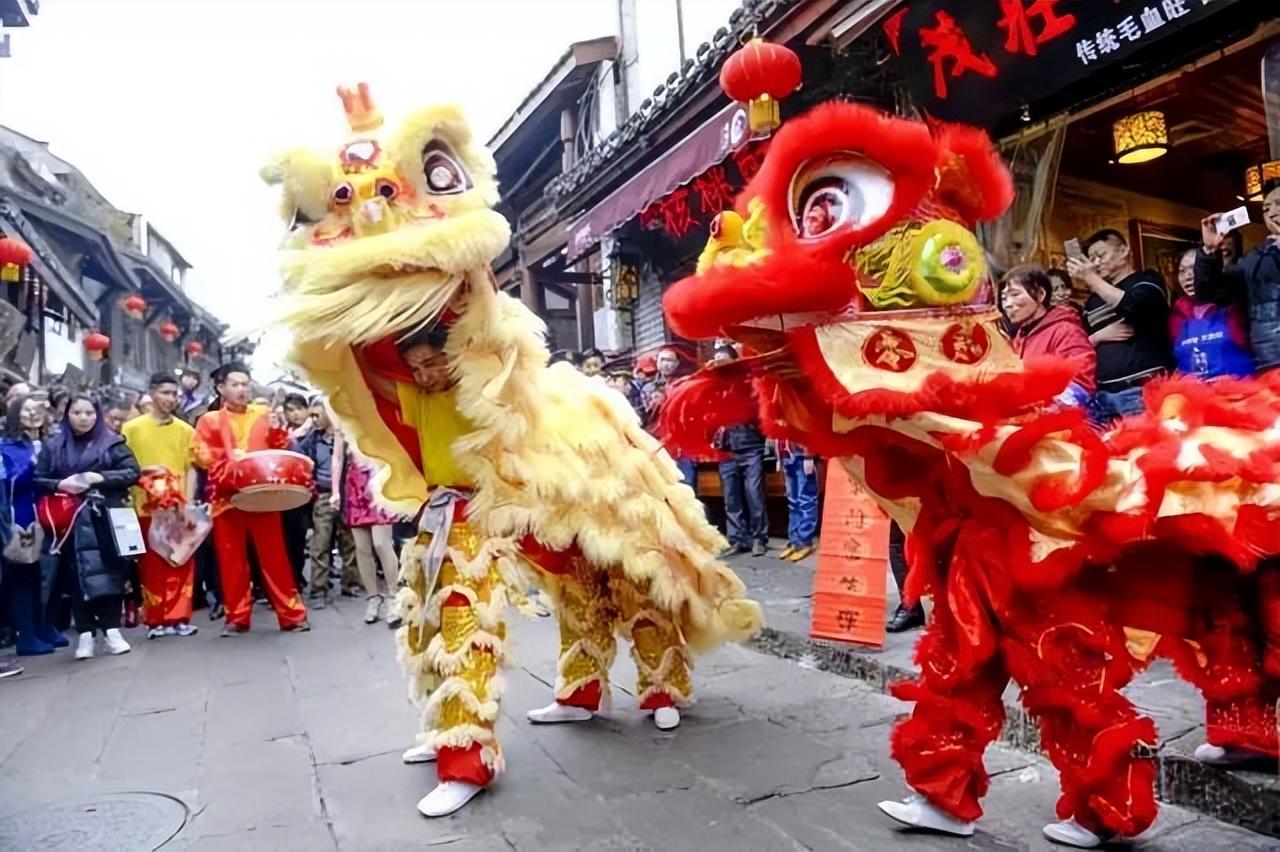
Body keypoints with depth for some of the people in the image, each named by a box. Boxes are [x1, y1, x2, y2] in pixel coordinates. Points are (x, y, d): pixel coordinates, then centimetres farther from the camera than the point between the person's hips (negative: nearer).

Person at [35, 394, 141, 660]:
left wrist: (101, 478, -14)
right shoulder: (52, 446, 10)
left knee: (109, 571, -2)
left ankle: (112, 630, 6)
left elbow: (132, 472, -1)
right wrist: (60, 485, -11)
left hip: (105, 519, -1)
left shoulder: (111, 442, 6)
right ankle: (85, 635, 6)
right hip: (71, 522, 1)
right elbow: (37, 480, 8)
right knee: (78, 575, 1)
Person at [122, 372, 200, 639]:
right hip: (147, 507, -1)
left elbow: (191, 469, 5)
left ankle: (180, 617, 8)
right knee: (151, 564, 4)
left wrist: (189, 501, -6)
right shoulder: (132, 428, 4)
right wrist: (143, 470, -13)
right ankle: (155, 620, 11)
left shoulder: (185, 430, 8)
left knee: (182, 563, 2)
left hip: (179, 507, 1)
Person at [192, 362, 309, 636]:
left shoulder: (264, 415, 12)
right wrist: (227, 457, -15)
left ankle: (292, 613, 6)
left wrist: (278, 431, -8)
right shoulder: (209, 420, 9)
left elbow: (281, 451, 11)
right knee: (231, 559, 6)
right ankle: (237, 617, 16)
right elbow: (199, 454, 0)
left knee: (274, 556, 1)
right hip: (226, 498, 0)